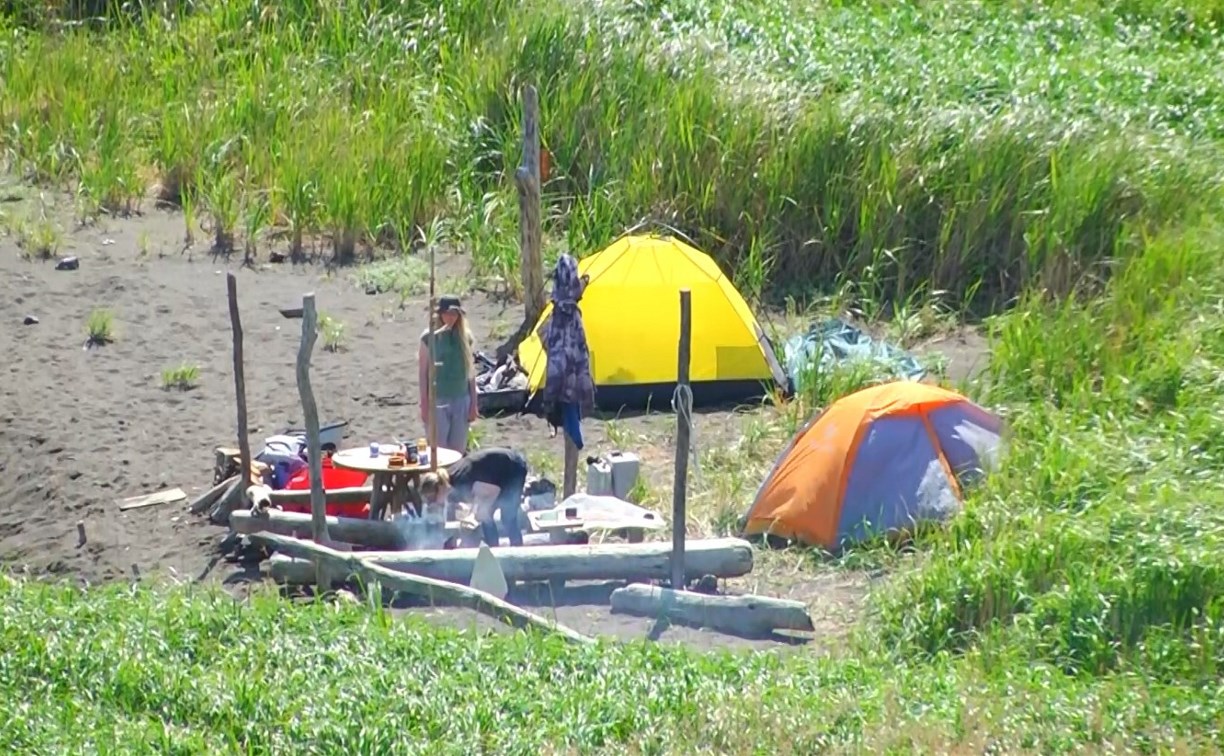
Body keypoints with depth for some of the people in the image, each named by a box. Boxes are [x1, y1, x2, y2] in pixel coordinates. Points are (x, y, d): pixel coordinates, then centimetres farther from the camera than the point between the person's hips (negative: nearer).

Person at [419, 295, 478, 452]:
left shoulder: (465, 337, 7)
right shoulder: (430, 337, -4)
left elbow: (470, 373, 11)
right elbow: (423, 373, -2)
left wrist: (473, 403, 8)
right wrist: (424, 404, -7)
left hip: (461, 401, 4)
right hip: (438, 401, -4)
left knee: (458, 451, 6)